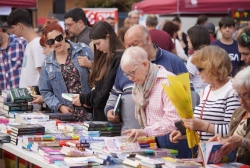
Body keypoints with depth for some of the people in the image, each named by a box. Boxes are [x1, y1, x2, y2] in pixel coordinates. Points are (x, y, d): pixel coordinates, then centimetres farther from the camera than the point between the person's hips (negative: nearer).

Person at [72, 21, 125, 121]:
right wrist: (87, 100, 1)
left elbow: (107, 92, -18)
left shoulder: (119, 58, -15)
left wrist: (84, 99, -6)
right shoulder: (106, 58, 15)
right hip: (100, 116, 9)